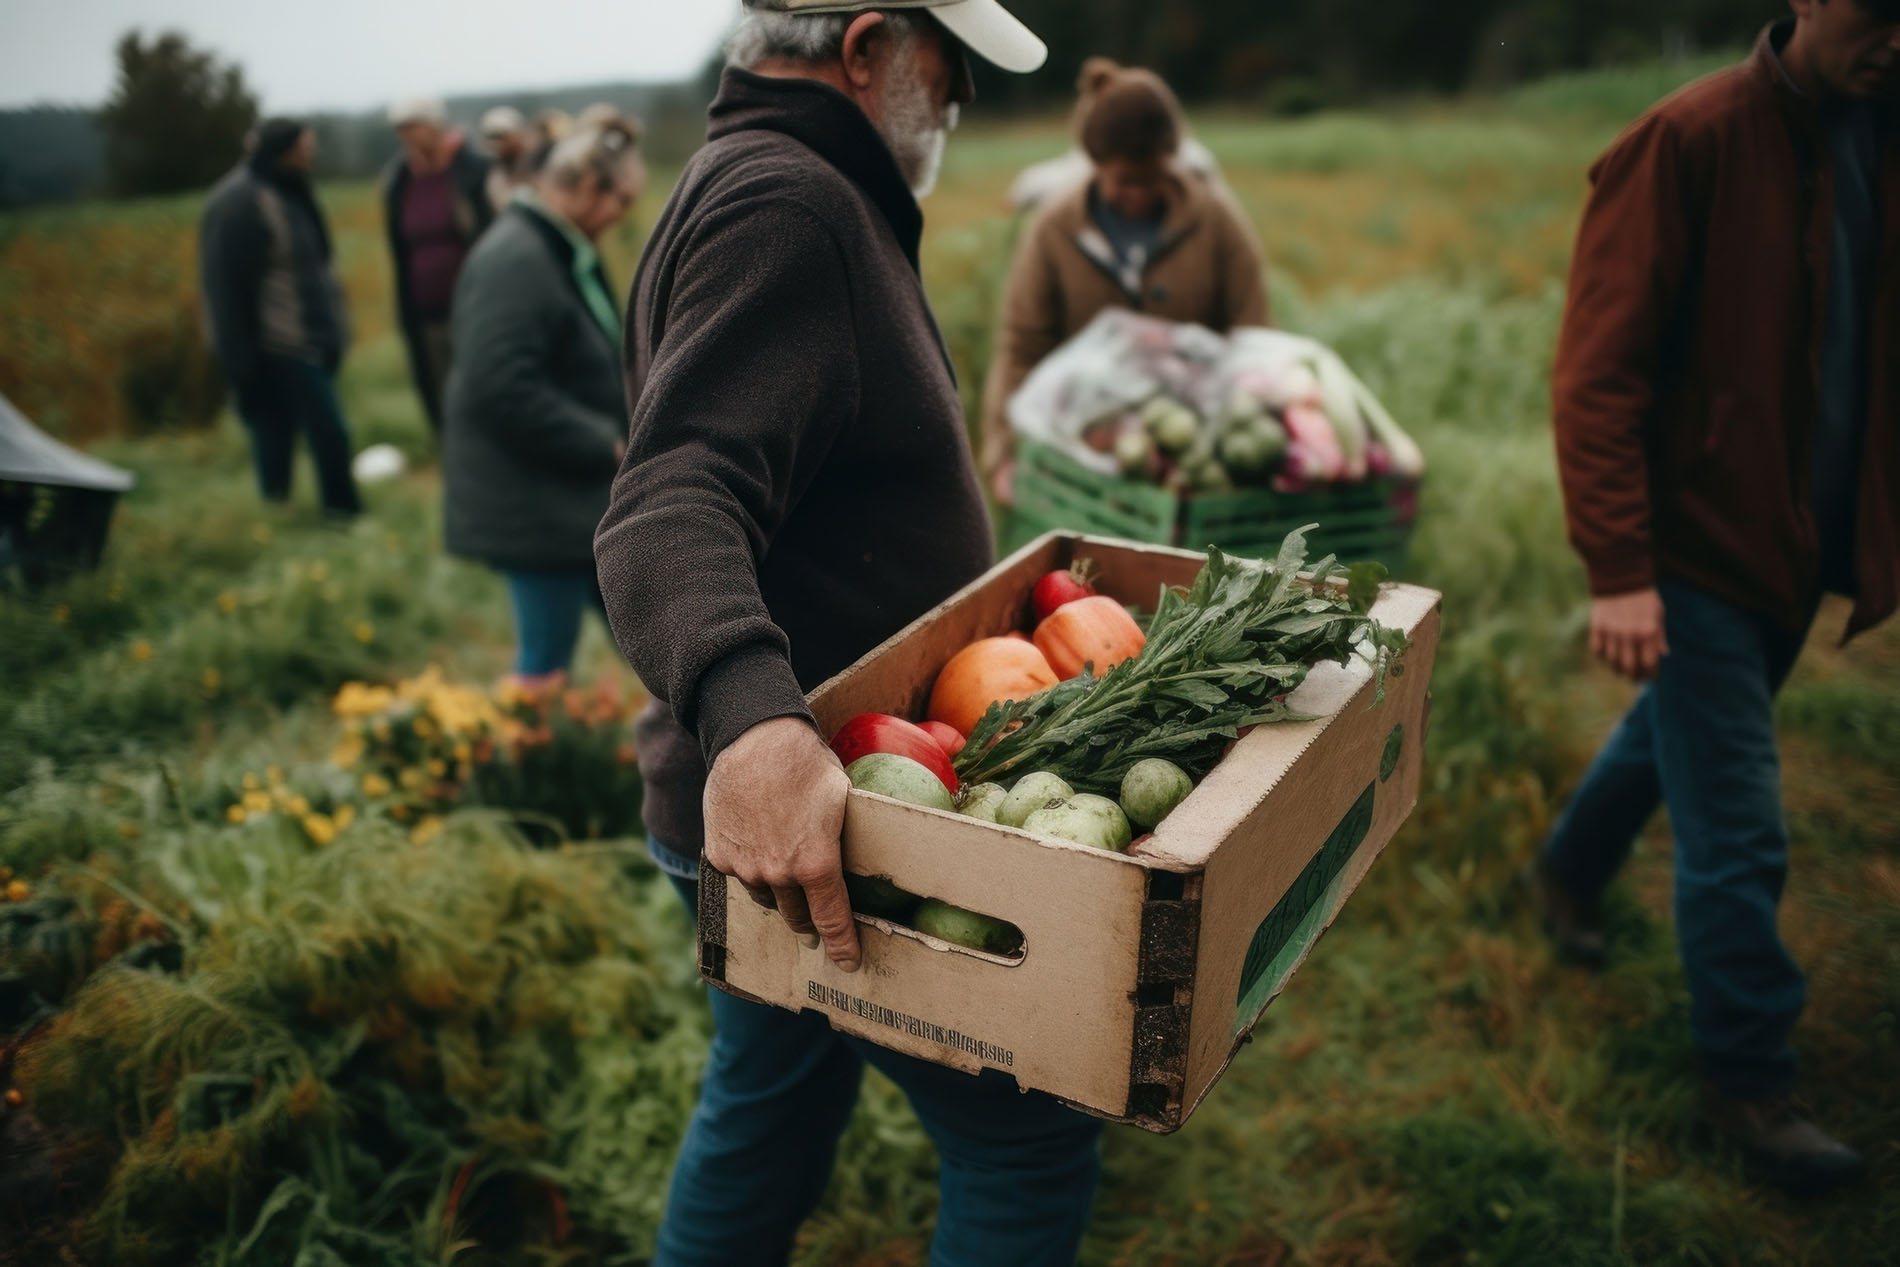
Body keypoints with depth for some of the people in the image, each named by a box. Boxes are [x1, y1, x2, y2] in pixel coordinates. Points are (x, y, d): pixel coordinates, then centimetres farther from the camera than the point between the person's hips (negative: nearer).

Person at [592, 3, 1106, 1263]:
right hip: (793, 803, -11)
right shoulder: (781, 204, -18)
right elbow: (669, 510, -32)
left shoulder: (799, 193, 17)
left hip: (776, 791, 11)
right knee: (1032, 1138, 3)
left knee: (773, 1109, 25)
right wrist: (748, 715, -49)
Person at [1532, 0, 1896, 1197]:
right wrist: (1618, 569, -23)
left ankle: (1568, 872, 50)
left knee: (1681, 732, 25)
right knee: (1738, 834, 0)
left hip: (1804, 542, 7)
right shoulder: (1689, 142, -16)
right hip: (1700, 543, -7)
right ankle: (1749, 1081, 18)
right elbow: (1599, 370, -19)